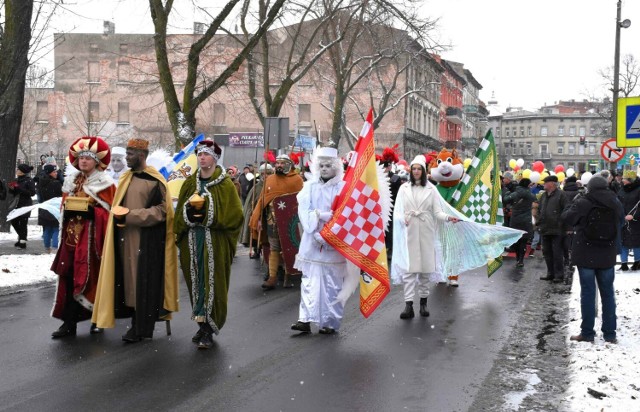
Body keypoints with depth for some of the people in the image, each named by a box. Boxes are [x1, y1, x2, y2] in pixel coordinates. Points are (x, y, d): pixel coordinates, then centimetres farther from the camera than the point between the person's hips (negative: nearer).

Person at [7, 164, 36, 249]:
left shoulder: (29, 181, -10)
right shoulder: (17, 180, 11)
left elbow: (32, 192, -18)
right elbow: (12, 192, 18)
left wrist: (19, 189, -22)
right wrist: (12, 188, -5)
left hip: (25, 205, -8)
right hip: (16, 204, 8)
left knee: (23, 223, -4)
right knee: (14, 222, 12)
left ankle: (22, 242, 5)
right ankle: (22, 238, 31)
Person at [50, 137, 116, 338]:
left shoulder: (105, 183, -2)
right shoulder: (71, 181, 16)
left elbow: (109, 212, -6)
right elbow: (64, 205, 21)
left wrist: (90, 211, -17)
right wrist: (69, 211, 5)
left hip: (93, 236, -5)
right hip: (72, 235, 5)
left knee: (93, 277, -4)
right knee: (69, 276, 0)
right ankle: (69, 322, 3)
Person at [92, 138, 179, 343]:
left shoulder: (154, 180, -9)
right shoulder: (126, 178, 14)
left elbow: (160, 211, -14)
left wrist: (129, 216, -17)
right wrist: (119, 215, 1)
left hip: (147, 240, -7)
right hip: (126, 239, 7)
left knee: (144, 281, -3)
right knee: (129, 279, 7)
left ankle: (141, 327, 4)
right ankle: (136, 321, 15)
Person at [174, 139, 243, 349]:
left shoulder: (225, 185, -2)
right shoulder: (189, 183, 12)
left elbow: (234, 214, -8)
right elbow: (179, 212, 11)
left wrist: (208, 215, -18)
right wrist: (190, 213, -11)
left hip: (215, 243, -4)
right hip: (192, 243, 4)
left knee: (212, 284, -4)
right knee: (196, 283, 7)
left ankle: (208, 330, 2)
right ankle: (202, 325, 19)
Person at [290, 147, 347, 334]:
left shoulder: (343, 187, 0)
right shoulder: (310, 186, 8)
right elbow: (303, 210, -1)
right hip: (311, 241, 2)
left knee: (332, 282, 2)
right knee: (310, 280, 0)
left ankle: (330, 321, 9)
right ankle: (306, 319, -1)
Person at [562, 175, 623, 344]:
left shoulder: (582, 203, -16)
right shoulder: (616, 203, -2)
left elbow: (567, 218, -5)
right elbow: (621, 221, 15)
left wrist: (574, 204, 9)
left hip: (586, 255, -3)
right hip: (607, 256, 3)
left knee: (588, 293, 3)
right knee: (608, 293, 11)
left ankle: (587, 333, 8)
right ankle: (610, 334, 16)